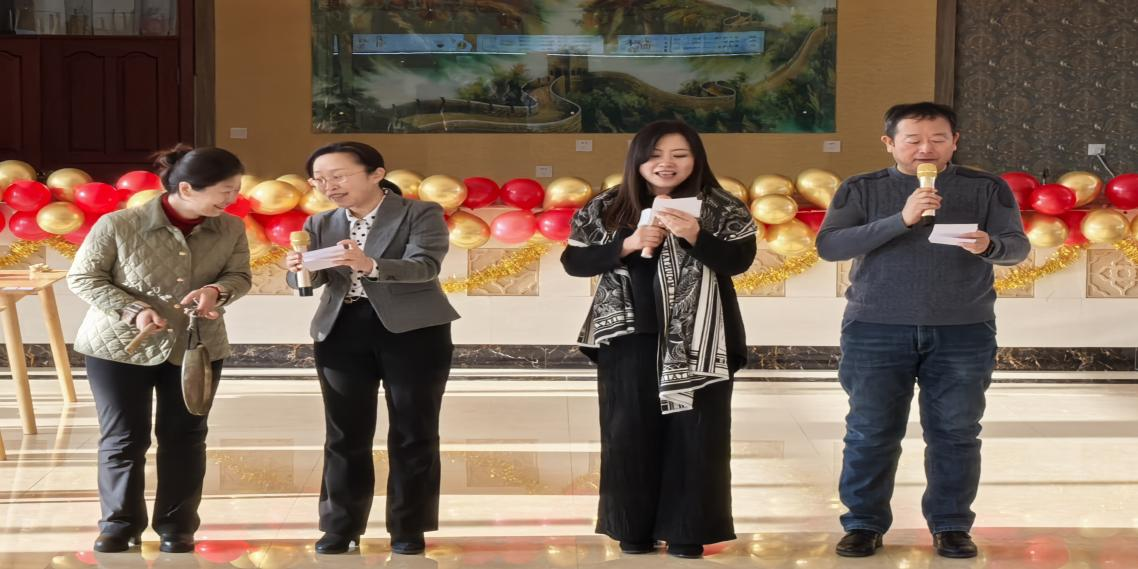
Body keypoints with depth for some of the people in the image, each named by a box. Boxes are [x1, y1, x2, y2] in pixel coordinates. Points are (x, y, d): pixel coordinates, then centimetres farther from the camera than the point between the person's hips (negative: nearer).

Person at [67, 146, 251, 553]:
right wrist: (132, 309, -21)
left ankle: (177, 526, 20)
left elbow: (240, 275, 3)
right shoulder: (118, 225, -17)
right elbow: (82, 277, -9)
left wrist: (217, 290, -20)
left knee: (184, 438, 8)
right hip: (119, 346, -3)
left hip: (198, 347, 3)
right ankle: (120, 524, 21)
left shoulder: (231, 229, -7)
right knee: (123, 438, 5)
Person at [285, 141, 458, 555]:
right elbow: (308, 280, 4)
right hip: (342, 331, 4)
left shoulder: (421, 214, -3)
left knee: (413, 433, 1)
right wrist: (298, 270, -21)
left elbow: (425, 266, -18)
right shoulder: (320, 224, 12)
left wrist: (371, 265, -35)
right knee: (345, 434, 5)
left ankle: (409, 528, 9)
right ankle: (341, 527, 13)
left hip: (413, 330, -4)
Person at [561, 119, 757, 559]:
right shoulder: (607, 208, 4)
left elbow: (739, 260, -8)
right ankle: (633, 529, 16)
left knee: (693, 432, 1)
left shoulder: (721, 208, 0)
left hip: (695, 340, -1)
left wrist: (695, 236, -24)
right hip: (628, 337, 1)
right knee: (629, 431, 5)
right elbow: (573, 261, 1)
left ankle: (687, 531, 10)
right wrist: (628, 245, -13)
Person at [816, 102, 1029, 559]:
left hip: (964, 332, 0)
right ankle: (864, 524, 15)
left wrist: (989, 245, -26)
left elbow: (1018, 246, -1)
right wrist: (900, 220, -21)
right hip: (876, 329, 0)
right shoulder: (862, 190, 1)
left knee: (955, 434, 5)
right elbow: (829, 246, -10)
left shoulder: (987, 189, 3)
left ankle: (951, 525, 16)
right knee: (870, 433, 4)